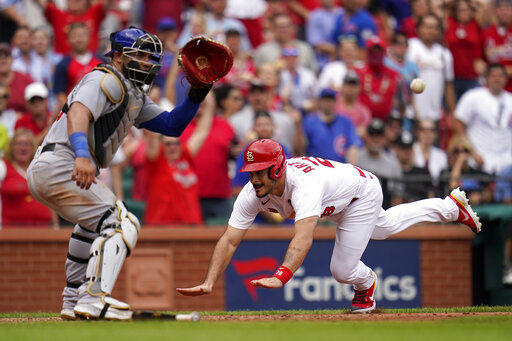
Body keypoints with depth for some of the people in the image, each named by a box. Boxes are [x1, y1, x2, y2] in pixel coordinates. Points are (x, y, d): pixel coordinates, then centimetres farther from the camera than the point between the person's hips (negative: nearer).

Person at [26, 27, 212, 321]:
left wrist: (197, 95, 6)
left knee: (96, 219, 34)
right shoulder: (107, 80, -7)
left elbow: (172, 125, 23)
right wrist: (81, 155, -43)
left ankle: (74, 301, 36)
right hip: (60, 164, -11)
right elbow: (78, 112, -25)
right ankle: (94, 299, -34)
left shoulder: (134, 97, 24)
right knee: (122, 224, -18)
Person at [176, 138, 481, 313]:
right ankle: (450, 206, 57)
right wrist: (209, 283, -44)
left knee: (343, 270, -13)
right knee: (385, 226, 31)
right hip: (337, 203, 7)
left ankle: (366, 283, 28)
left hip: (362, 190, -7)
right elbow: (230, 241, -31)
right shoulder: (253, 194, -29)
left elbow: (304, 238, -63)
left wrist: (280, 277, -77)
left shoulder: (304, 185, -49)